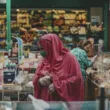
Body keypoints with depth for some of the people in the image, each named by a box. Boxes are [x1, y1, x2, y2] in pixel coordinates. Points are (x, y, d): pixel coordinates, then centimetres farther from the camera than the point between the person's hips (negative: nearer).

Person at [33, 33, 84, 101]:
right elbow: (36, 79, 14)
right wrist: (40, 80, -9)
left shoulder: (69, 58, -5)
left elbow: (77, 79, -12)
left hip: (64, 101, -5)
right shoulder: (45, 61, 12)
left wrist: (57, 85, -17)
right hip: (47, 101, 5)